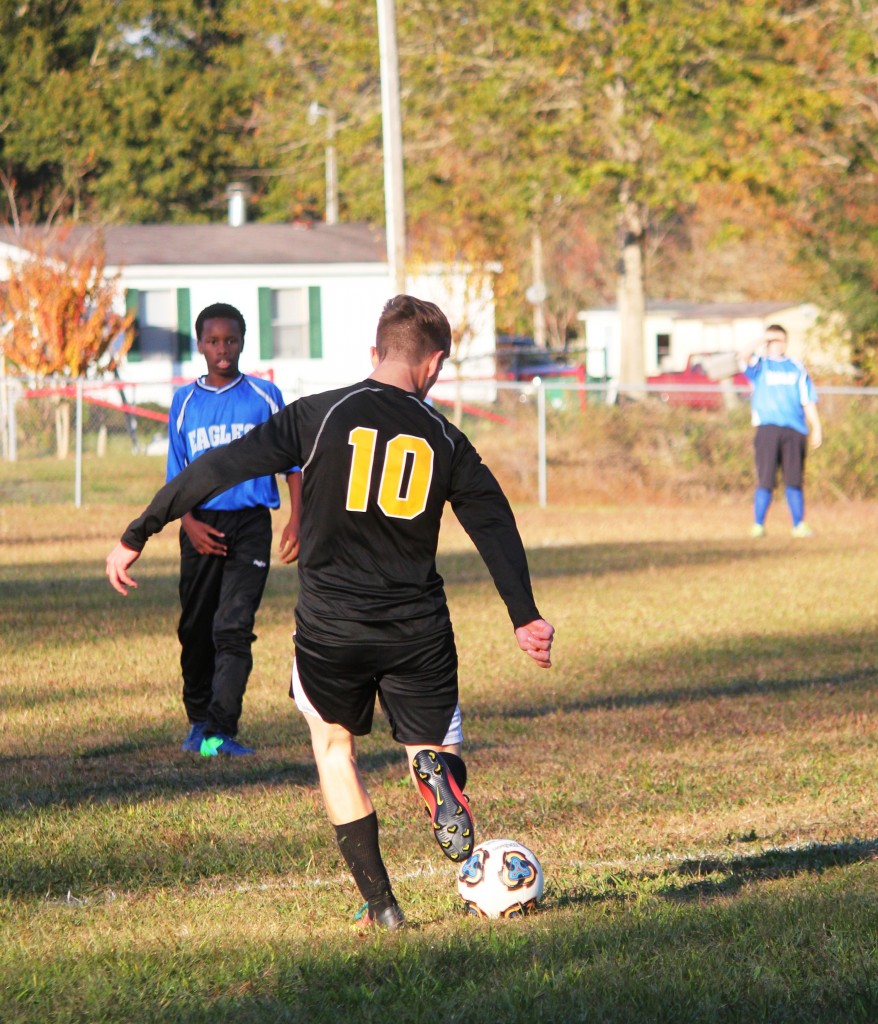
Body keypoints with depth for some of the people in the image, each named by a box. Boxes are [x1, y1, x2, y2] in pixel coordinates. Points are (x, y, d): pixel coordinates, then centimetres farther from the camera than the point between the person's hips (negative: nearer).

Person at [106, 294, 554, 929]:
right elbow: (497, 524, 3)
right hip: (417, 629, 1)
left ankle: (379, 901, 11)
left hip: (331, 626, -1)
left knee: (334, 745, 21)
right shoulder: (445, 440, 4)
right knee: (436, 751, 16)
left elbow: (220, 469, -6)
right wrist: (524, 617, 9)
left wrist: (138, 535, -1)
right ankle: (436, 772, -23)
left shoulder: (321, 416, -3)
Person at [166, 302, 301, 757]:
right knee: (196, 628, 9)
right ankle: (198, 720, 26)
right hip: (201, 526, 3)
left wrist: (296, 519, -3)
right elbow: (176, 474, 10)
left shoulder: (265, 396, 3)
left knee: (233, 626, -13)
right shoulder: (184, 402, 7)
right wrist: (190, 522, -6)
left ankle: (220, 730, -18)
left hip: (251, 523, -3)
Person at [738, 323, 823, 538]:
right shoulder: (759, 365, 11)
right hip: (767, 429, -2)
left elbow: (808, 400, 15)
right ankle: (758, 525, -3)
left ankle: (799, 525, 5)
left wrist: (816, 428, 7)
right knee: (765, 480, -6)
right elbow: (744, 356, -13)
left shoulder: (796, 368, 18)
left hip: (794, 431, 2)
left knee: (794, 480, 1)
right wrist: (763, 340, -3)